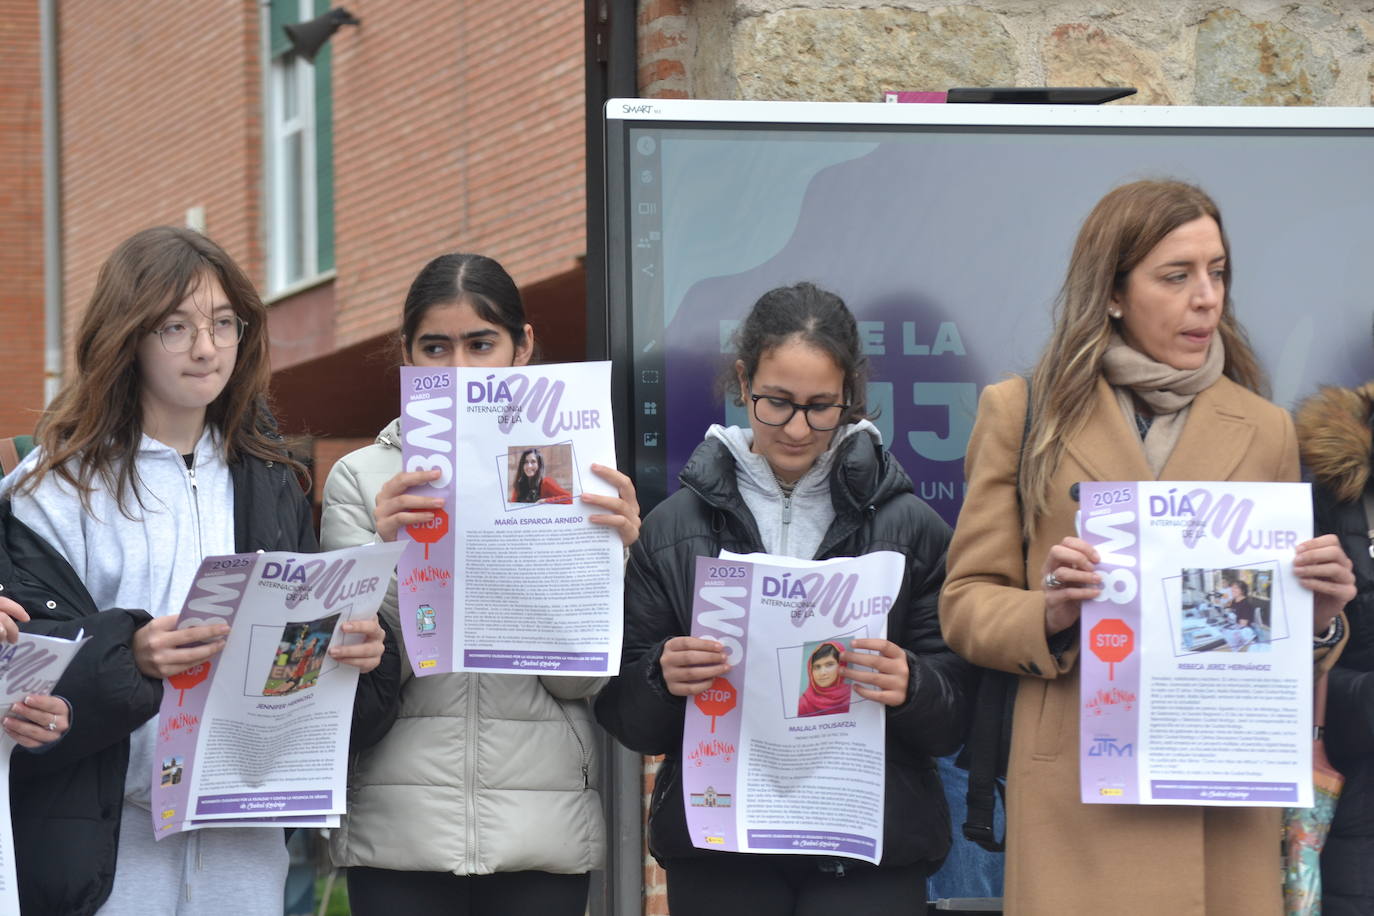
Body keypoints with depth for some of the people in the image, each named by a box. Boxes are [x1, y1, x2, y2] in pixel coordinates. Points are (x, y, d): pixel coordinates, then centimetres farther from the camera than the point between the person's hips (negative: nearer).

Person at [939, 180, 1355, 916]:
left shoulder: (1263, 429, 12)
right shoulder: (1024, 413, 6)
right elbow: (965, 604, 5)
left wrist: (1318, 615, -6)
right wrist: (1047, 616, -15)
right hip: (1079, 796, -2)